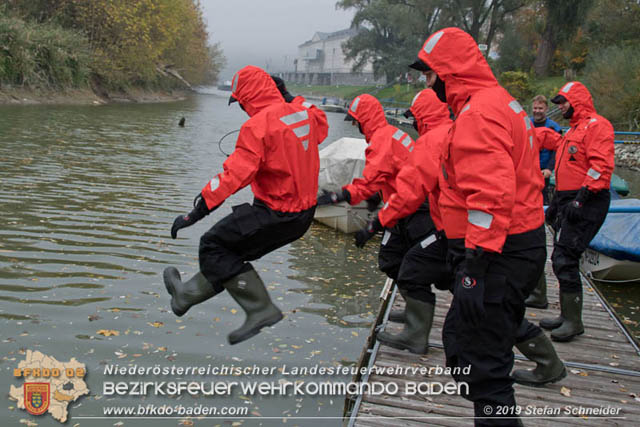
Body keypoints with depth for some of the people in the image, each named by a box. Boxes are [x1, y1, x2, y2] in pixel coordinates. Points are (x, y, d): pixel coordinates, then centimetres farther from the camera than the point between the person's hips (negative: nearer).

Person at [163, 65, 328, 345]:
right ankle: (187, 295, 30)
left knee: (213, 246, 4)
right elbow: (321, 126, 31)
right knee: (230, 250, 19)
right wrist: (292, 101, 36)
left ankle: (260, 309, 7)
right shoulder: (303, 113, 6)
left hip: (275, 214, -9)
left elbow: (235, 175, -25)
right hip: (304, 214, 9)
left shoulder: (258, 125, -18)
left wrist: (197, 212, -22)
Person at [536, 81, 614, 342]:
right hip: (568, 200, 10)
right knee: (562, 260, 10)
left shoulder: (596, 125, -8)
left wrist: (583, 196, -26)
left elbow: (601, 165, -20)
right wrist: (557, 201, 24)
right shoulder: (573, 130, 23)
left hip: (586, 203, -10)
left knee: (564, 259, -13)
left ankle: (574, 322, -5)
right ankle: (567, 316, 19)